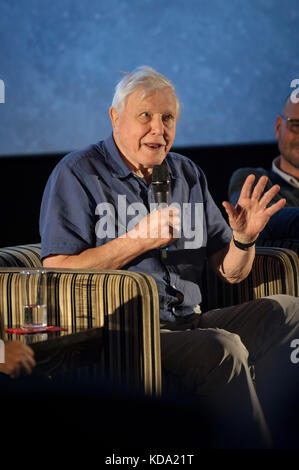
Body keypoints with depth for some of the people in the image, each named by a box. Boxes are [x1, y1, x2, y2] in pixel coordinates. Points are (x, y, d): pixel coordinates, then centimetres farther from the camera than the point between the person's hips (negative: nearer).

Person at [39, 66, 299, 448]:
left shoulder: (188, 175, 17)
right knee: (222, 348, -31)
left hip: (189, 324, 7)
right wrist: (138, 241, -15)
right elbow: (56, 272, -11)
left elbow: (230, 272, 16)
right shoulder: (78, 174, 0)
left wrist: (244, 239, -7)